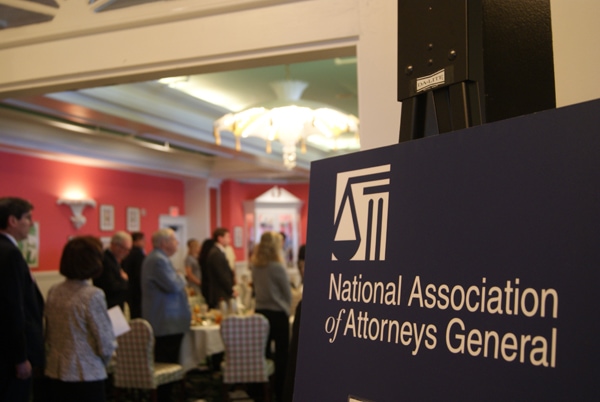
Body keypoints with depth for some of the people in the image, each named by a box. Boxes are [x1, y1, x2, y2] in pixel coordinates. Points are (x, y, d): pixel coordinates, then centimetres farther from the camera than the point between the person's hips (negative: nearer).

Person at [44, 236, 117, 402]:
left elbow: (49, 337, 12)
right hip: (85, 378, -6)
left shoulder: (53, 292, 1)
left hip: (55, 375, 6)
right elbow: (106, 346, -14)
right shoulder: (93, 295, -18)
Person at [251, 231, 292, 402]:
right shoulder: (278, 267, -15)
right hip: (278, 314, -6)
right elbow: (287, 293, -6)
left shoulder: (255, 266, 1)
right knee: (281, 355, 3)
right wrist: (286, 310, 10)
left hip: (260, 312, 6)